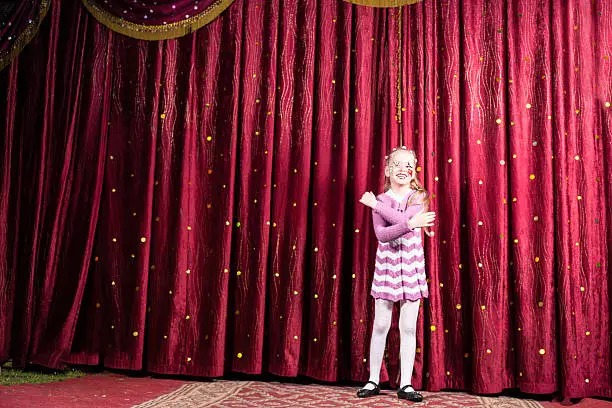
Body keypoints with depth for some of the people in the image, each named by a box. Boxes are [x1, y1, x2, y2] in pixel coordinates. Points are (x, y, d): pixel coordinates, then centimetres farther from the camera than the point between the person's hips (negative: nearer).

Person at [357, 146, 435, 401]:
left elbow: (404, 217, -19)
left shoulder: (419, 197, 2)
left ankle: (406, 384, 12)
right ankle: (373, 381, 17)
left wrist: (376, 204, -16)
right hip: (386, 267, 0)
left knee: (408, 327, 4)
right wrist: (411, 224, -29)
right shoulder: (380, 200, 0)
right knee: (381, 325, 4)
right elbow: (381, 234, -16)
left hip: (412, 268, 0)